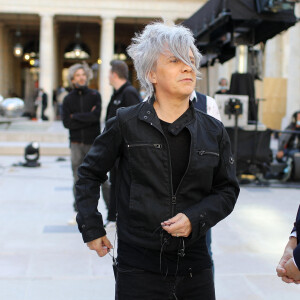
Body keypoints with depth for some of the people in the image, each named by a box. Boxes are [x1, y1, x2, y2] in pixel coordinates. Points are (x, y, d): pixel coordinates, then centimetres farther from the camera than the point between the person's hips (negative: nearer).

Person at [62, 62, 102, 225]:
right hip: (76, 143, 2)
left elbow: (96, 116, -14)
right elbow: (66, 123, -4)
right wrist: (87, 119, -9)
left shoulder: (94, 95, 2)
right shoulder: (68, 99, 7)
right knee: (78, 179, 3)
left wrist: (76, 116, -7)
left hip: (93, 142, -2)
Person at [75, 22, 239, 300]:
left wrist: (195, 218, -9)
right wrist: (91, 229, 3)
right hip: (138, 268, -2)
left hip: (195, 266, 3)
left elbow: (227, 190, 8)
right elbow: (89, 175, 8)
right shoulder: (126, 123, -4)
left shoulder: (213, 131, 3)